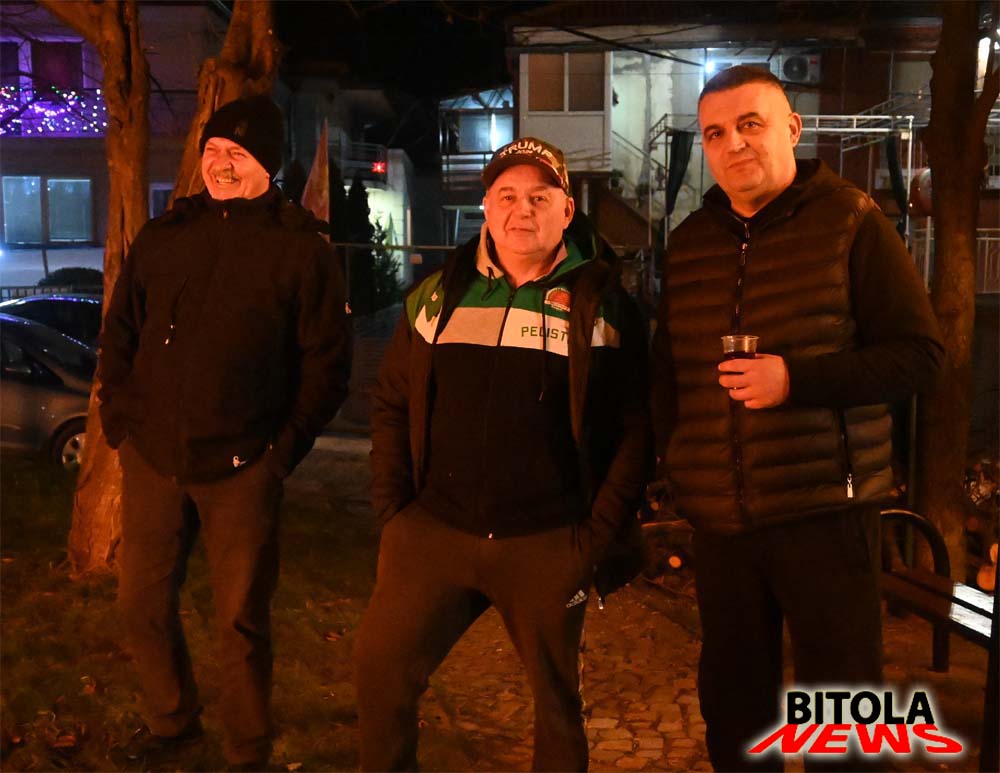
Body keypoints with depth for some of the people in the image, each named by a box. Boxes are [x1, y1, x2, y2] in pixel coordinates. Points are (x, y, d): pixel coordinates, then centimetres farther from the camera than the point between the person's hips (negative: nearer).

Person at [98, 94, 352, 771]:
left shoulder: (301, 248, -3)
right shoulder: (163, 237, 9)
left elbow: (328, 361, -3)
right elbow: (120, 333, 16)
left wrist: (286, 446, -7)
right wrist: (120, 417, 6)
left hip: (242, 468, -4)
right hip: (151, 458, 4)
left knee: (242, 618, 4)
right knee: (142, 600, 14)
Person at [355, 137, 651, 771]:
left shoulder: (602, 303, 0)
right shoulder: (439, 293, 8)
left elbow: (635, 427, -3)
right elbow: (392, 403, 12)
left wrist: (601, 534, -7)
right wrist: (392, 506, 5)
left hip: (549, 544, -2)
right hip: (432, 530, 3)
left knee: (557, 694, 12)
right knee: (381, 669, 4)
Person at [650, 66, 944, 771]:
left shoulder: (851, 222, -4)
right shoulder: (689, 242, 10)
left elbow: (921, 355, -8)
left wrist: (795, 379, -19)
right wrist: (674, 463, 10)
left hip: (825, 511, -4)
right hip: (719, 519, 5)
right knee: (731, 700, 15)